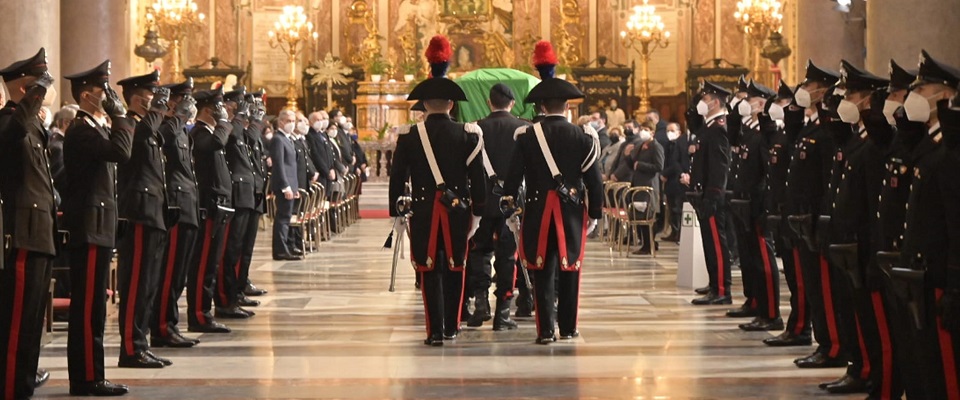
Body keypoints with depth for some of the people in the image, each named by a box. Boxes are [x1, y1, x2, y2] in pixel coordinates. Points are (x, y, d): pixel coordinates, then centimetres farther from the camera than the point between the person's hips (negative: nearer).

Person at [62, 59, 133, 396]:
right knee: (88, 307, -7)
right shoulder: (81, 131, -14)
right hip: (90, 228, -11)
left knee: (91, 306, 12)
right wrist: (118, 113, -19)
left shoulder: (93, 128, 18)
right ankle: (87, 379, -4)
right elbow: (121, 152, -27)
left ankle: (88, 377, 16)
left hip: (96, 228, 11)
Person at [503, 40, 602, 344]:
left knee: (543, 272, 3)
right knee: (569, 270, 10)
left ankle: (545, 330, 1)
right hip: (573, 211, 1)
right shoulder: (583, 137, -2)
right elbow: (593, 179, -1)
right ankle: (568, 327, 16)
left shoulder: (528, 136, -3)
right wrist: (594, 213, 7)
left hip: (538, 211, 0)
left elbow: (514, 176, -3)